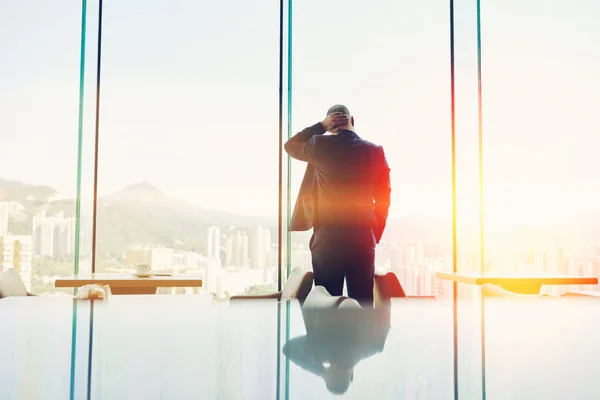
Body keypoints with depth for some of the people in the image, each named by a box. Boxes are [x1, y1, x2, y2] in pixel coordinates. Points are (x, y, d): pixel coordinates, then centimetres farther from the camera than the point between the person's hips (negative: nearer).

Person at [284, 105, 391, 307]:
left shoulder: (321, 145, -2)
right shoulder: (375, 152, 3)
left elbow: (290, 145, 19)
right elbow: (383, 199, 5)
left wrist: (320, 125, 12)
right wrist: (374, 236, 13)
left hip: (327, 238, -1)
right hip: (363, 238, 2)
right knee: (363, 305, 7)